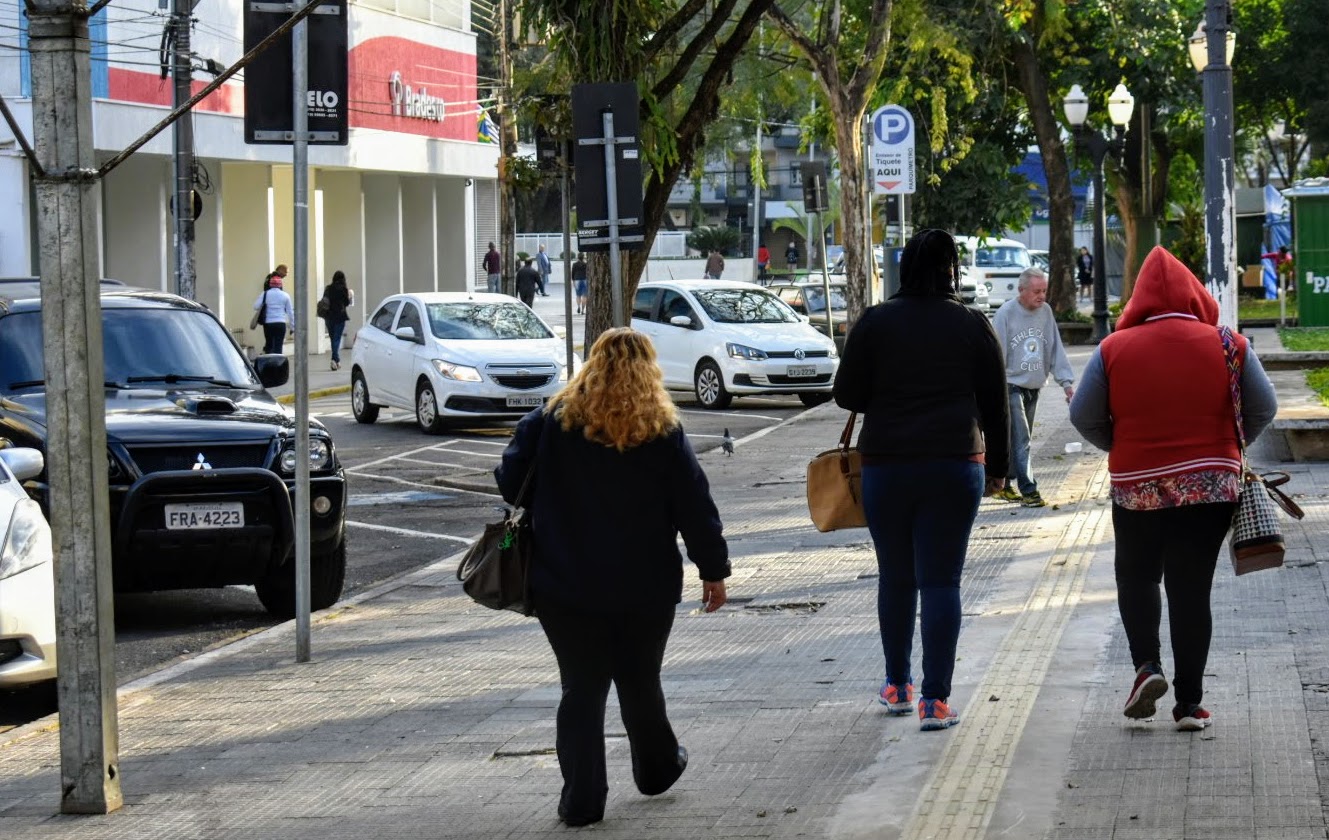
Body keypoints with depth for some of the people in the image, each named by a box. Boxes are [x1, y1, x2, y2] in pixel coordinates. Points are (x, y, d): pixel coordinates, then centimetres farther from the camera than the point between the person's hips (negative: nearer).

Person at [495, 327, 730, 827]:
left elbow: (510, 481, 1)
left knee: (581, 691, 4)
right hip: (644, 589, 0)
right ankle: (656, 770, 37)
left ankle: (581, 800, 0)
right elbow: (696, 508, -4)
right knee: (640, 683, 18)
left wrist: (542, 518, 19)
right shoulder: (663, 434, -5)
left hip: (564, 586, 0)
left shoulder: (552, 422, -4)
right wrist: (713, 570, 5)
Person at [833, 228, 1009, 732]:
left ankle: (898, 686, 25)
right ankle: (935, 699, -5)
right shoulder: (973, 326, 1)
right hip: (955, 467, -1)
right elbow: (994, 405, 6)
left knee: (895, 577, 14)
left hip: (885, 465, 1)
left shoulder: (875, 323, -1)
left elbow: (847, 396, 0)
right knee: (941, 580, 0)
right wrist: (996, 468, 16)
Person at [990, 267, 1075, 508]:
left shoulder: (1045, 312, 4)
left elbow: (1056, 349, 9)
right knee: (1020, 440, -11)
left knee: (1021, 440, 12)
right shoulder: (1005, 314, -13)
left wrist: (1066, 381, 1)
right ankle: (1028, 490, -12)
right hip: (1011, 386, -6)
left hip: (1033, 388, 6)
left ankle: (1004, 484, 23)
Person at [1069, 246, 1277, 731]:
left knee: (1136, 578, 21)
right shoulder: (1227, 346, -4)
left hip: (1137, 487, 0)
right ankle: (1189, 704, 7)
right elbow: (1263, 408, 1)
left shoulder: (1114, 349, -6)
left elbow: (1084, 417, -2)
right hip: (1211, 486, 1)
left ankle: (1147, 664, 2)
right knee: (1192, 589, 7)